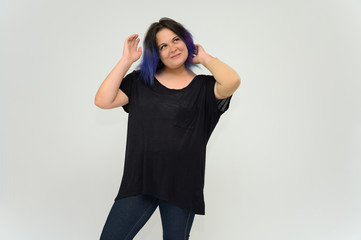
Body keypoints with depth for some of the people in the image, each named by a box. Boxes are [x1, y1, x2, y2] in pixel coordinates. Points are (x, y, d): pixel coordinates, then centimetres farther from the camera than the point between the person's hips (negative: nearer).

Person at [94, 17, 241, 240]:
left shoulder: (202, 87, 2)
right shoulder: (140, 81, 8)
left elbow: (232, 81, -20)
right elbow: (103, 101, -2)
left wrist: (205, 58, -2)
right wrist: (126, 60, 0)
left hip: (182, 184, -1)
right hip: (139, 179, 2)